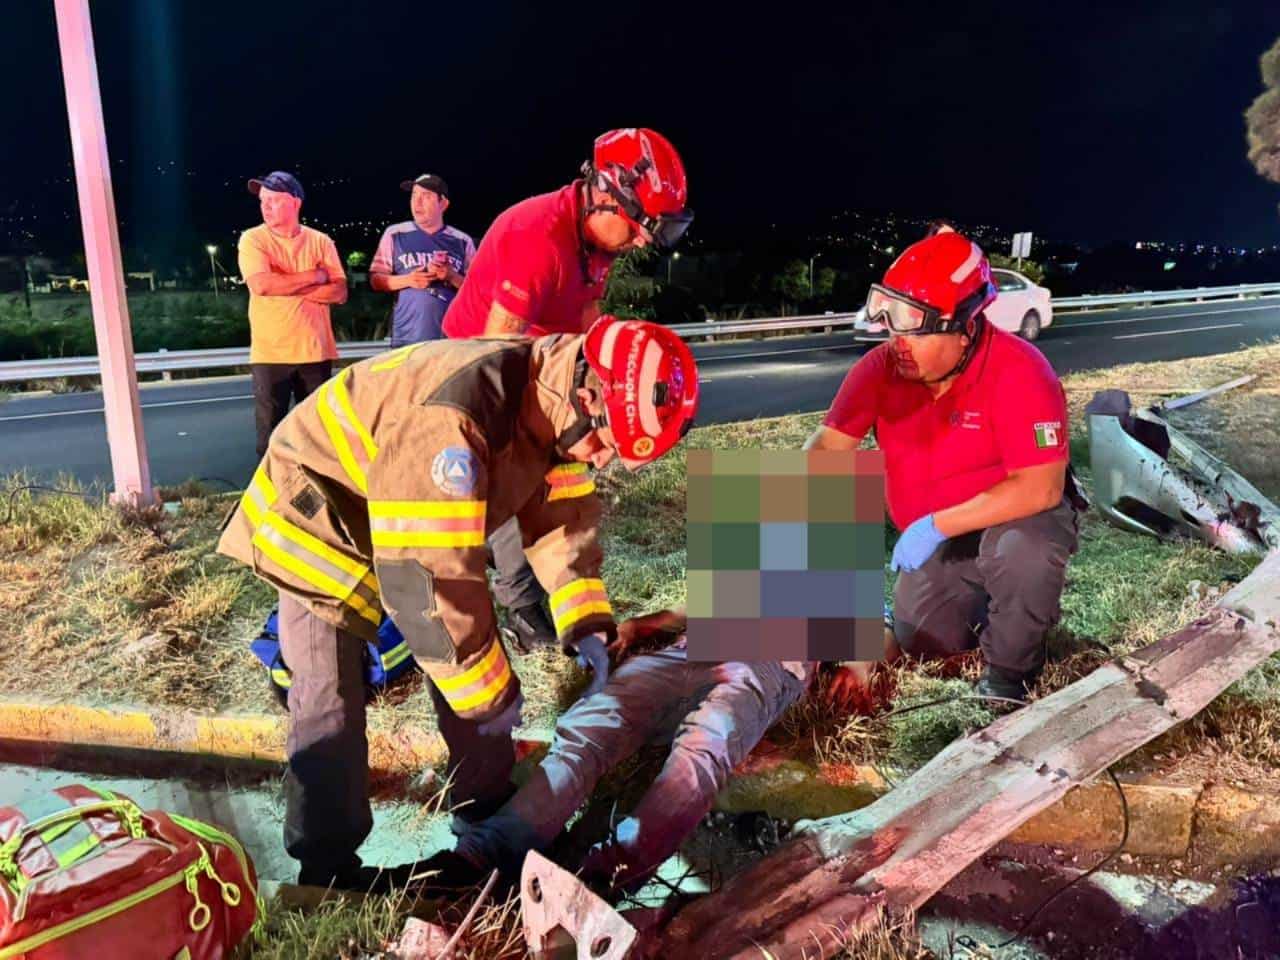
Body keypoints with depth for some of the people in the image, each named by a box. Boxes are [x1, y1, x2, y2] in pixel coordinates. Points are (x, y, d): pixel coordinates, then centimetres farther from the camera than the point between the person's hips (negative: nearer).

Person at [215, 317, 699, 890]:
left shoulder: (549, 407, -14)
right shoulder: (453, 415, -42)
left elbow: (562, 514, -2)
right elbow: (425, 573, -39)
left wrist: (586, 622, -14)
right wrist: (489, 689, -28)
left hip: (428, 525, 8)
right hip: (315, 526, -7)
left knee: (476, 649, 7)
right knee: (330, 705, -8)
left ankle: (491, 815, 25)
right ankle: (328, 873, 12)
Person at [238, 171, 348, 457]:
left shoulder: (320, 241, 5)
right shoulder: (253, 239, -1)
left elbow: (339, 292, -4)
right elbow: (262, 284, -17)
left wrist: (288, 287, -12)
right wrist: (313, 276, -9)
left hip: (316, 351, 2)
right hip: (270, 353, -2)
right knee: (270, 434, 2)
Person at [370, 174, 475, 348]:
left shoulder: (462, 242, 9)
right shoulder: (395, 234, 8)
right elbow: (375, 280, 7)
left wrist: (452, 276, -11)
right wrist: (407, 280, -10)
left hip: (452, 339, 1)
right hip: (407, 339, -1)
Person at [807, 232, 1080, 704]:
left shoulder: (1019, 372, -29)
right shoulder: (881, 368, -15)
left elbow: (1041, 487, -33)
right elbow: (827, 448, -17)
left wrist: (936, 525, -37)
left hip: (1021, 515, -4)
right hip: (940, 541, 5)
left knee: (1021, 550, -38)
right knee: (920, 639, -2)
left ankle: (1007, 673, -10)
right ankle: (984, 600, 30)